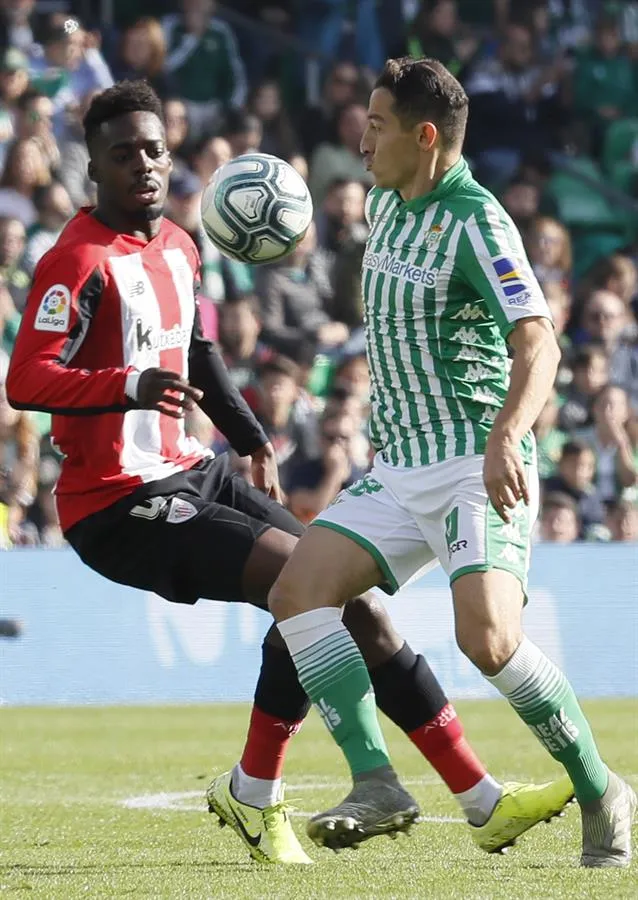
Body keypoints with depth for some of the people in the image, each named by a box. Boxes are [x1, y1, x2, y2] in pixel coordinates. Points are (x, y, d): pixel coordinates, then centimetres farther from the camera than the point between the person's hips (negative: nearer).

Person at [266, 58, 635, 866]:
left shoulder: (475, 221, -14)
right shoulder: (384, 203, 12)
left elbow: (538, 345, -24)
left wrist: (506, 437, -39)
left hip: (476, 467, -8)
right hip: (400, 467, 8)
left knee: (487, 639, -24)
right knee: (297, 594, -10)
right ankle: (376, 785, -13)